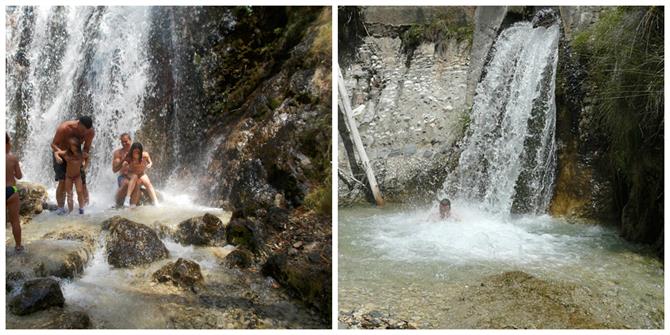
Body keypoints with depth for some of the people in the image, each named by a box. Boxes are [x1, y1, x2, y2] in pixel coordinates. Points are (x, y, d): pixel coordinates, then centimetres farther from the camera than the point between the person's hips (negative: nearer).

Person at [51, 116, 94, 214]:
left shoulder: (91, 132, -22)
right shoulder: (64, 128, -31)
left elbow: (87, 147, -11)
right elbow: (53, 144, -20)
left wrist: (85, 154, -33)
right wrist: (59, 151, -41)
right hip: (61, 155, -3)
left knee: (82, 182, -2)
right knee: (62, 182, -13)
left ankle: (86, 206, 9)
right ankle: (61, 208, -4)